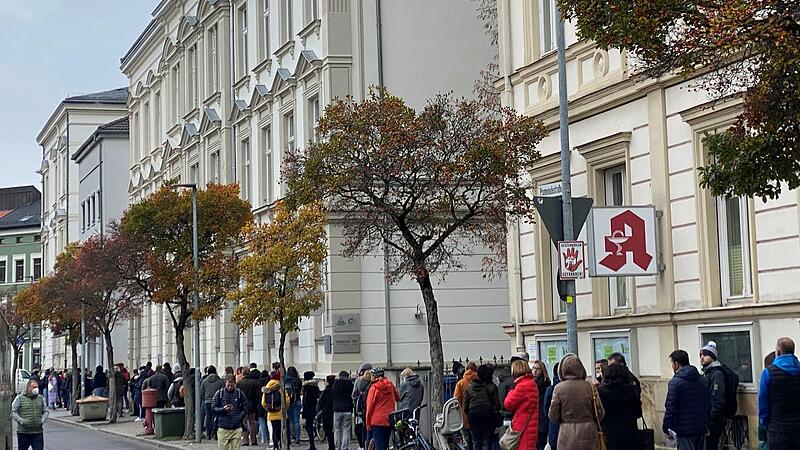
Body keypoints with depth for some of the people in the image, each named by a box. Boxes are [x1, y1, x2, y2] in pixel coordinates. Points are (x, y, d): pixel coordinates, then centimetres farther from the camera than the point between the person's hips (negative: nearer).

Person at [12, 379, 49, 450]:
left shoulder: (40, 398, 11)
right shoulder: (20, 398, -1)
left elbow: (46, 411, 17)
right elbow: (13, 412, -4)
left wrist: (42, 420, -2)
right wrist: (21, 421, -16)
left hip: (38, 432, 2)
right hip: (23, 432, -2)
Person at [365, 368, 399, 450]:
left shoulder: (373, 388, -10)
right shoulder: (391, 385, 3)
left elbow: (370, 406, -7)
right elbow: (398, 398, 18)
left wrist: (368, 423, 0)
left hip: (377, 421, -5)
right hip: (389, 420, 5)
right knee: (385, 443, 15)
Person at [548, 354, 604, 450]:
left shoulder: (559, 388, -6)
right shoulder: (590, 387, -3)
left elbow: (553, 416, -3)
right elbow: (599, 414, 1)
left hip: (567, 436, -1)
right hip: (588, 432, 1)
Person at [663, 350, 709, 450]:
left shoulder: (675, 382, -13)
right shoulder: (701, 380, 11)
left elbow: (670, 408, -15)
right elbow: (708, 405, 16)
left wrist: (666, 429, -7)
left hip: (685, 430, -7)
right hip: (701, 428, 7)